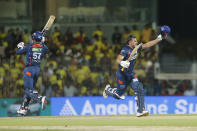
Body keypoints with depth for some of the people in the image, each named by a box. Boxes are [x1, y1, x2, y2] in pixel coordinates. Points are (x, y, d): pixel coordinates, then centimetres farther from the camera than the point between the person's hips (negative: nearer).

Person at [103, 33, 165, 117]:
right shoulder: (125, 50, -21)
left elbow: (147, 45, 8)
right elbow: (118, 59, -33)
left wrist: (158, 39, 3)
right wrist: (122, 63, -55)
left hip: (131, 74, 7)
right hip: (122, 75, -6)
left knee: (139, 89, -13)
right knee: (119, 94, 6)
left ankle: (140, 111, -15)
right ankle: (108, 89, 40)